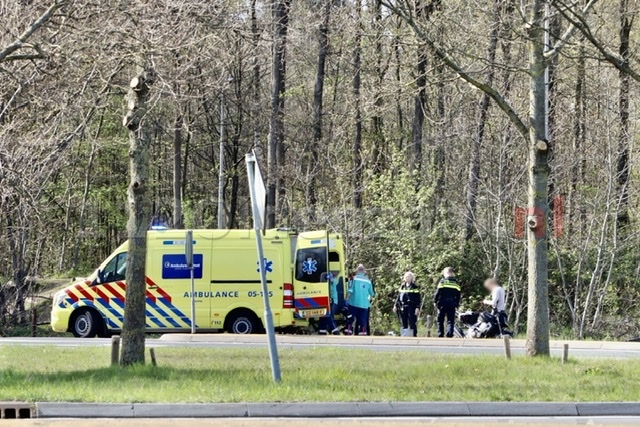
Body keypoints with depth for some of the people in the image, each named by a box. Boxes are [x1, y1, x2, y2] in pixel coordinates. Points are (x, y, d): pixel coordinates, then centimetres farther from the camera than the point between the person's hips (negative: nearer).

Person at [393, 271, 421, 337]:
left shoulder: (414, 287, -1)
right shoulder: (402, 287, 14)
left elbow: (419, 299, -4)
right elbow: (398, 297, 19)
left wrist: (417, 308, -13)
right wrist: (395, 305, 13)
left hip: (411, 308, -5)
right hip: (403, 308, 5)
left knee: (412, 324, -8)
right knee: (404, 324, 9)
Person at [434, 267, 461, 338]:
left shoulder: (443, 281, -2)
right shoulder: (456, 282, 10)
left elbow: (438, 292, -6)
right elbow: (458, 295, 11)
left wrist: (435, 301, 3)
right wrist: (457, 304, 17)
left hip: (443, 303, -2)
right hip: (452, 304, 2)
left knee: (440, 320, 7)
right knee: (451, 321, 3)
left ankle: (440, 335, 1)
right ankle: (450, 335, -9)